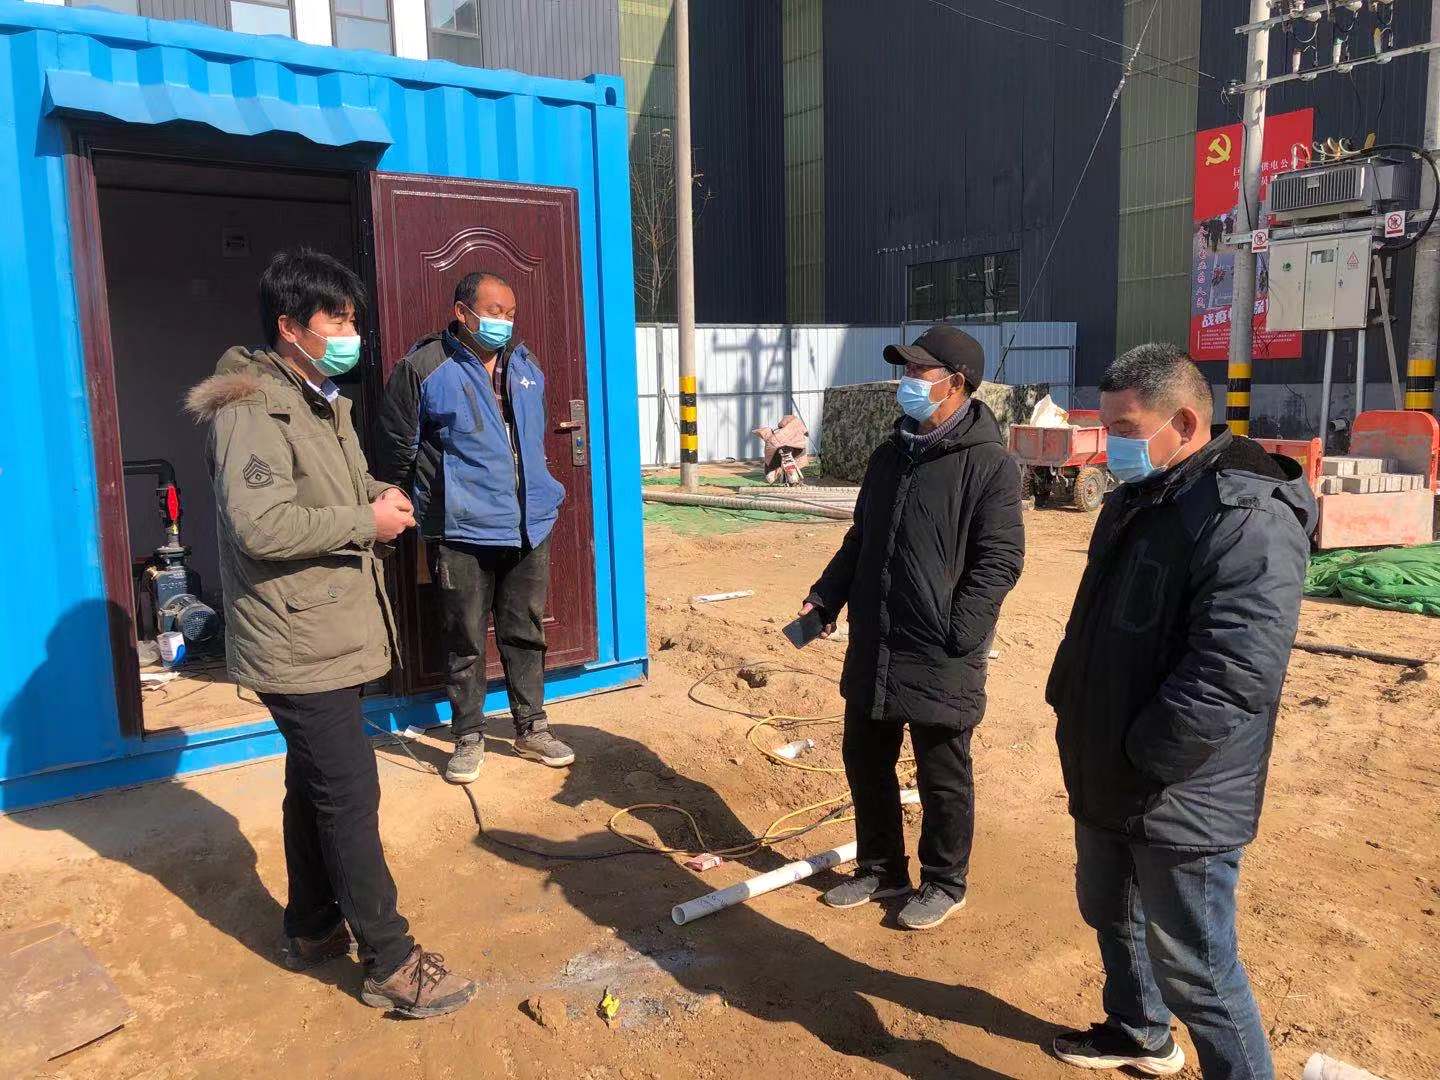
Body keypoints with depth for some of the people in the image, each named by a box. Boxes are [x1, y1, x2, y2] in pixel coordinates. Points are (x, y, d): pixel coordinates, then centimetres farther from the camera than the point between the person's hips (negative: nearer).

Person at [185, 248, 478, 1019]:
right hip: (297, 644, -10)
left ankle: (312, 930, 35)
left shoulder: (321, 403, 15)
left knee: (315, 784, 19)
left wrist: (375, 496, 4)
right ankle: (391, 964, 6)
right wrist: (366, 521, -20)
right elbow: (259, 525, -29)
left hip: (327, 634, 10)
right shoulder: (252, 409, -17)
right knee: (350, 795, -5)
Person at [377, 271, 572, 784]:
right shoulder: (424, 368, -9)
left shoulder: (525, 367, 10)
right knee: (466, 641, 6)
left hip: (530, 528, 5)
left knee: (525, 634, 14)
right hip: (462, 533, -5)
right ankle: (468, 737, 23)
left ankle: (531, 729, 28)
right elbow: (397, 451, -2)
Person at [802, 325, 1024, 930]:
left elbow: (999, 560, -15)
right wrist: (826, 596, 6)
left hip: (940, 660, -7)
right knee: (865, 762, 17)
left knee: (943, 778, 10)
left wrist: (955, 634, -20)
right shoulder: (889, 456, 10)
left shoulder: (988, 464, -11)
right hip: (871, 649, 7)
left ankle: (944, 884, 31)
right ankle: (881, 870, 37)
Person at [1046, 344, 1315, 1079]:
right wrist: (1072, 709, 9)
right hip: (1107, 781, 10)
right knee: (1108, 913, 26)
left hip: (1179, 802, -10)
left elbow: (1232, 676, -30)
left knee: (1195, 970, 3)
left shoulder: (1248, 520, -23)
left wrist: (1138, 757, -21)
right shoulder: (1137, 499, 8)